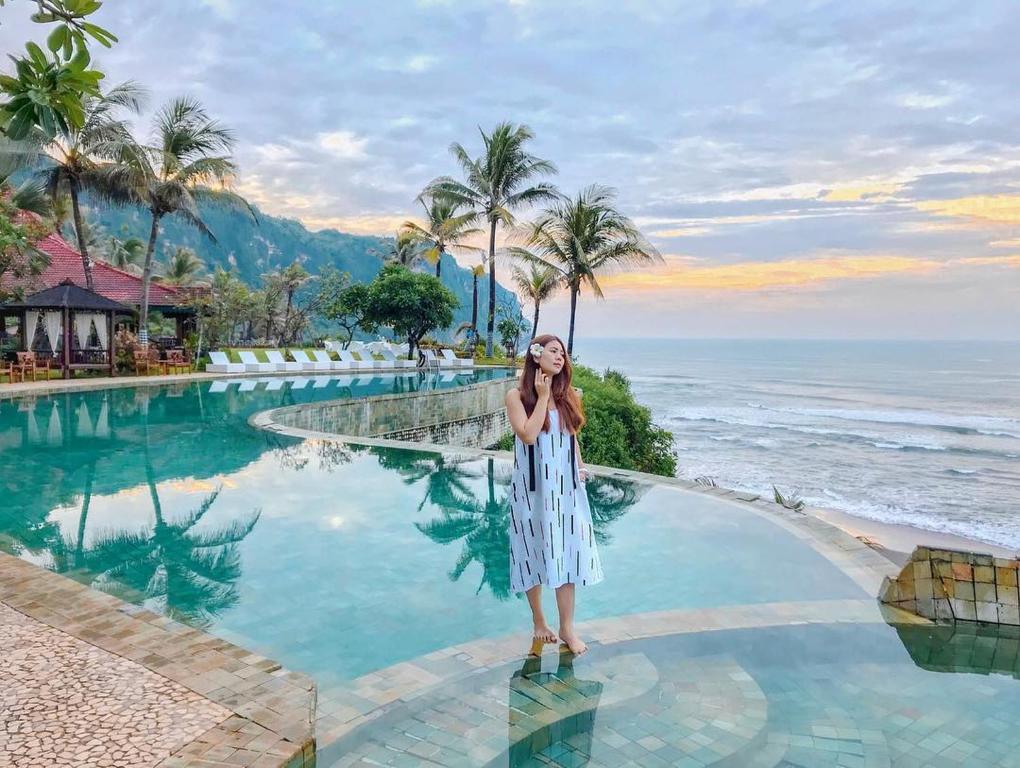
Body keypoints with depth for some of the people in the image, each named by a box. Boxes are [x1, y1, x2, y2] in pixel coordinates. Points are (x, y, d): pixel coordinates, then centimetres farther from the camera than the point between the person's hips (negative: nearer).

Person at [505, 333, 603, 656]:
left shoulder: (567, 395, 6)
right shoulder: (517, 396, -7)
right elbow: (528, 435, -19)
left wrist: (581, 468, 9)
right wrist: (542, 396, -15)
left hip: (566, 488, 4)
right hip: (533, 489, -4)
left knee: (567, 552, 4)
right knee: (535, 553, 8)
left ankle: (567, 628, 13)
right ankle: (539, 623, 25)